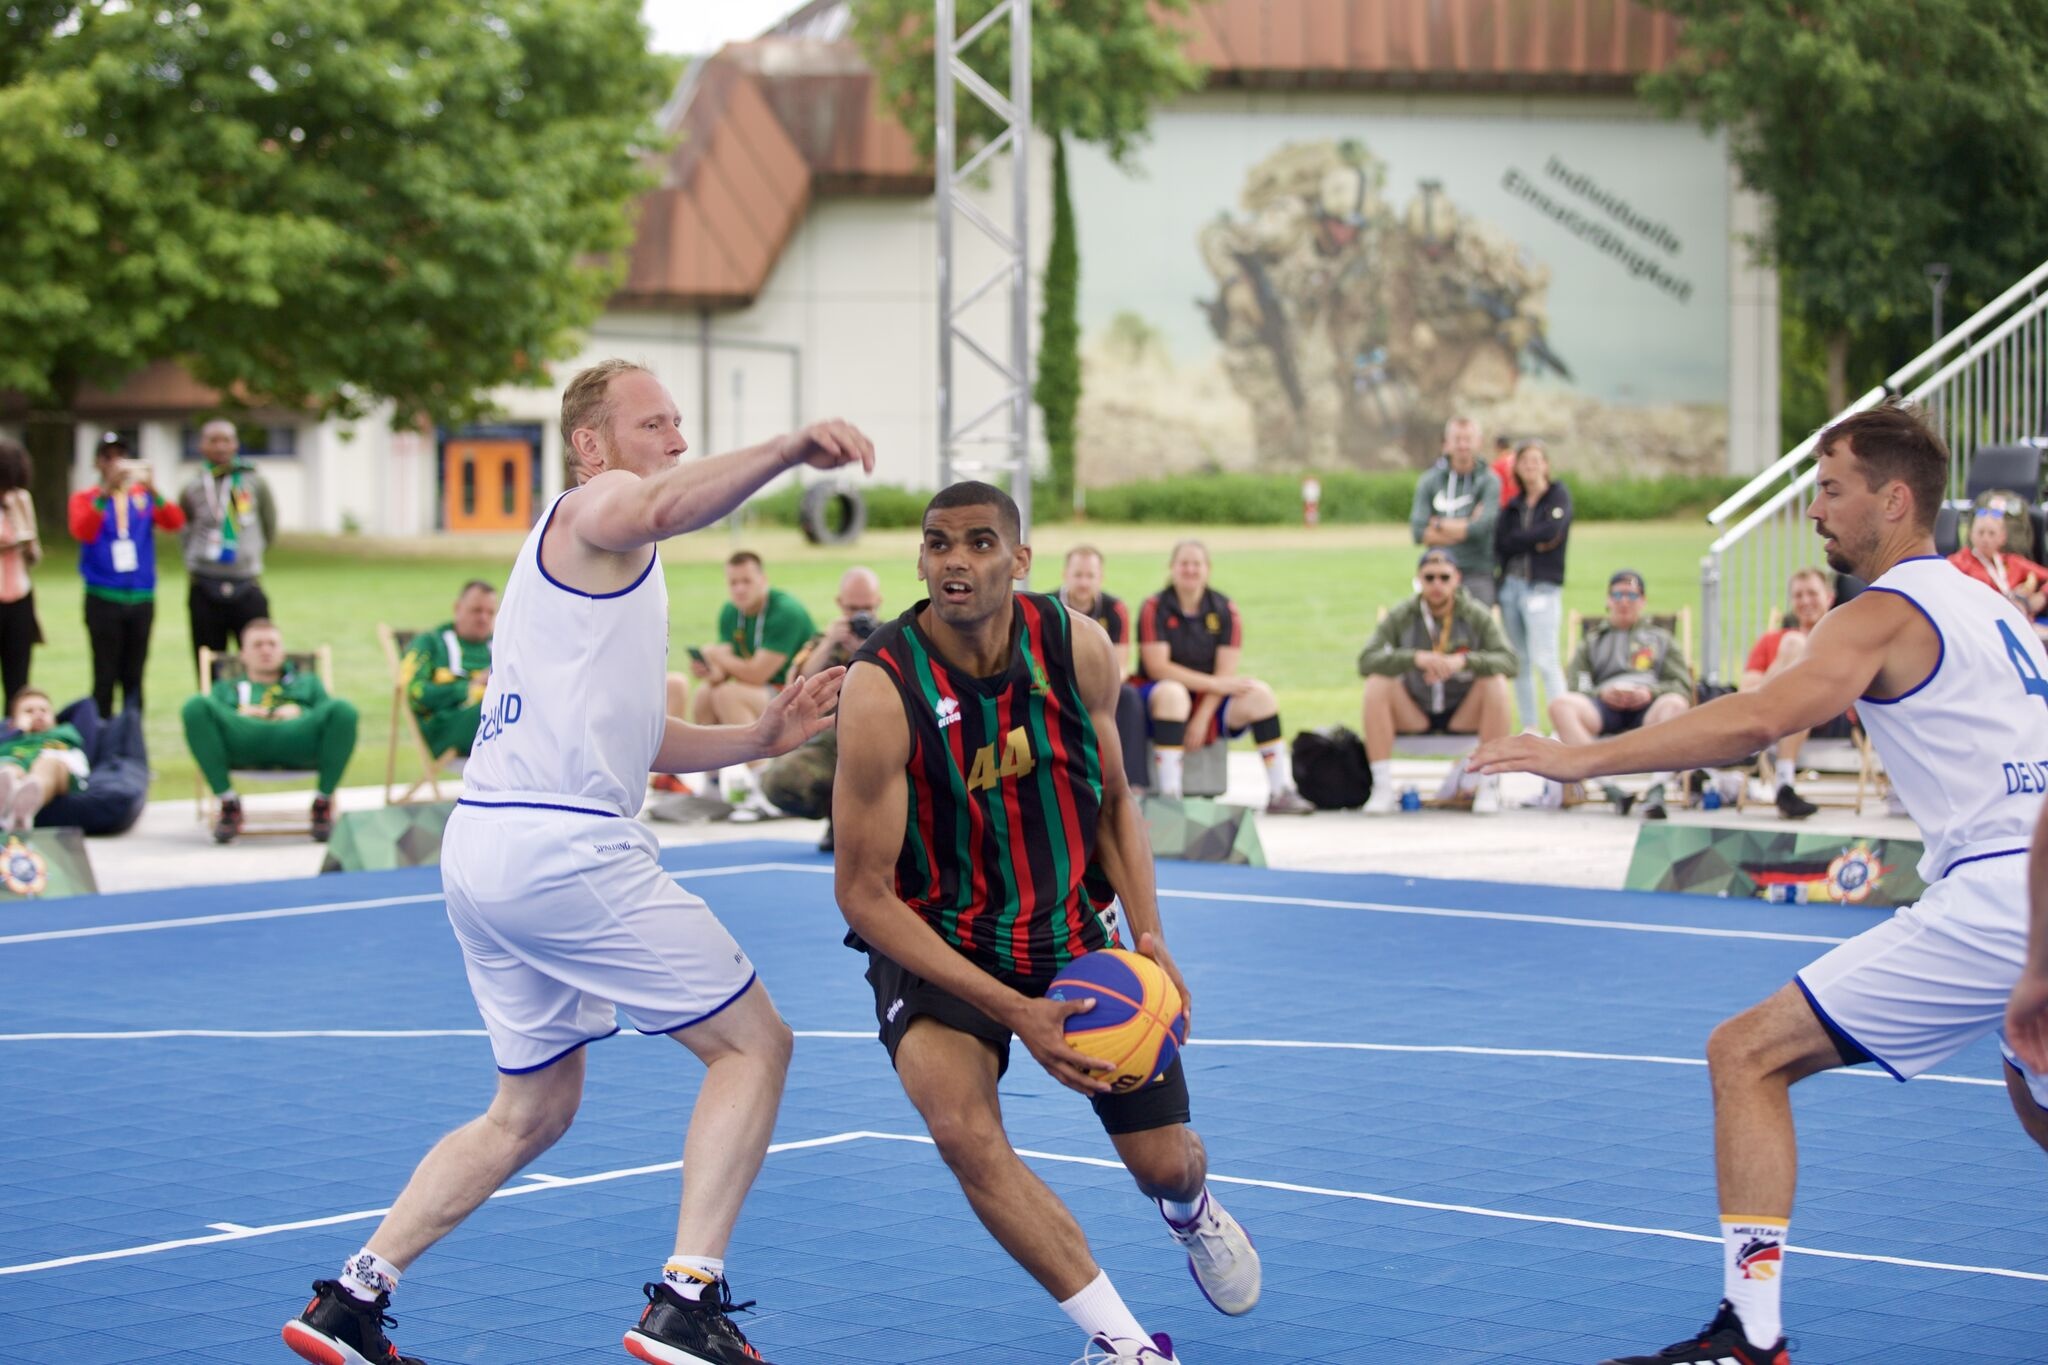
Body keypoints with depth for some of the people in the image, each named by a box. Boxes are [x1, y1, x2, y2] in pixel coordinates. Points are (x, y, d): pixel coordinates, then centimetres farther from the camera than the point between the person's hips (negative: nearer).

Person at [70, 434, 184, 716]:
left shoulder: (144, 496, 8)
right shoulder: (85, 498, 2)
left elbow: (175, 522, -8)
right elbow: (82, 531, -18)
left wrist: (153, 491, -24)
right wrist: (106, 491, -28)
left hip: (141, 598, 3)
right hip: (103, 599, -3)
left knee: (134, 676, 7)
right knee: (105, 676, -6)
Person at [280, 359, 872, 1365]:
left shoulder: (609, 565, 28)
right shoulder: (594, 505, -1)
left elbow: (642, 739, 29)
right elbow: (663, 508, -29)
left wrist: (761, 737, 17)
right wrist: (786, 449, -37)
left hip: (482, 855, 10)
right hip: (562, 845, -10)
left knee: (533, 1111, 20)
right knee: (752, 1043, -3)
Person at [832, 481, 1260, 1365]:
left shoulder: (1077, 648, -13)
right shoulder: (882, 691, -26)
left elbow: (1114, 800, 5)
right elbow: (863, 892, -22)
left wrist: (1148, 937, -11)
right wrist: (1012, 1013, -28)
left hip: (1074, 930, 3)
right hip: (934, 943, -3)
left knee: (1163, 1162, 7)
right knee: (962, 1127, -31)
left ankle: (1192, 1212, 49)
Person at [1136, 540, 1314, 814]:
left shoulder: (1224, 610, 2)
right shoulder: (1155, 608, -7)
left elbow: (1225, 672, -4)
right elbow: (1157, 667, -16)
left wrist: (1202, 719, -17)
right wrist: (1214, 684, -20)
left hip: (1212, 703, 4)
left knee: (1260, 694, -18)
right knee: (1172, 693, -38)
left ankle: (1281, 792, -19)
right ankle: (1168, 795, -43)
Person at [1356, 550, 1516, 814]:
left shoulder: (1477, 616, -6)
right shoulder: (1400, 616, -6)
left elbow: (1508, 660, -18)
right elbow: (1365, 660, -18)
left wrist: (1464, 661, -36)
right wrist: (1415, 658, -34)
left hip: (1464, 717, 0)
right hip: (1414, 717, 0)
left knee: (1496, 681, -27)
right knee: (1376, 683, -25)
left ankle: (1490, 787, -22)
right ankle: (1382, 788, -25)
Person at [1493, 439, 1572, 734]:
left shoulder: (1558, 495, 2)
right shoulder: (1513, 504, 15)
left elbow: (1552, 531, -15)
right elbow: (1500, 544, 3)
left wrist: (1518, 541, -5)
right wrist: (1535, 542, -9)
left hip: (1543, 586, -6)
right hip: (1511, 585, 6)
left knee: (1544, 660, -13)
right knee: (1521, 662, 7)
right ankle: (1529, 727, 12)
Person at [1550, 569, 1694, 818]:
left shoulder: (1660, 638, 31)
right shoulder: (1592, 641, 32)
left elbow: (1683, 685, 15)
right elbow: (1576, 686, 15)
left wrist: (1650, 692, -7)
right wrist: (1602, 692, -8)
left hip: (1648, 707, -1)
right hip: (1603, 707, 1)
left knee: (1675, 703, -38)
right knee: (1560, 704, -32)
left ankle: (1657, 788, -54)